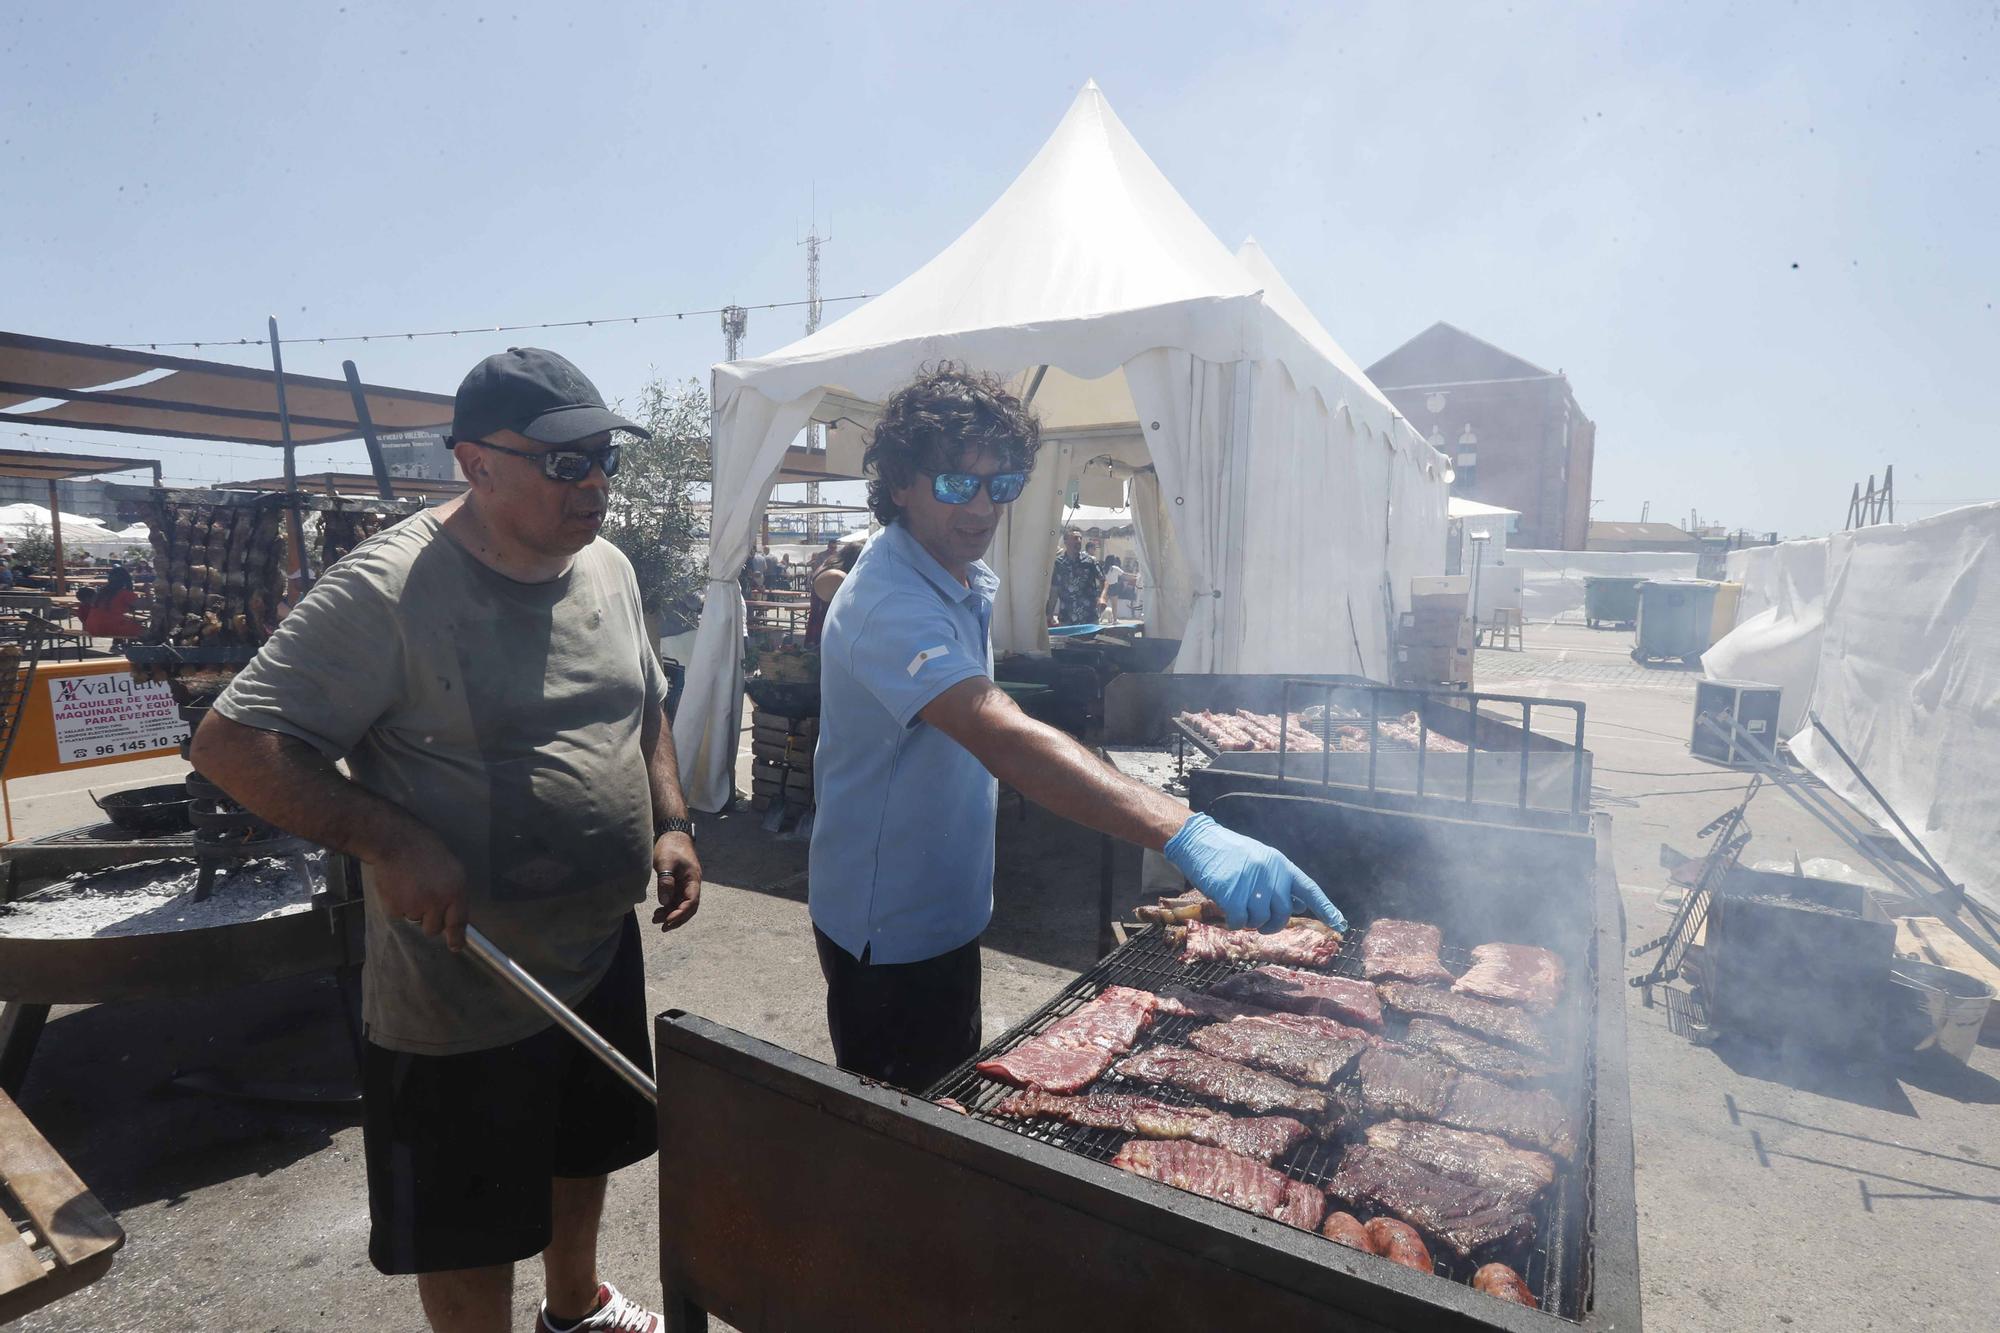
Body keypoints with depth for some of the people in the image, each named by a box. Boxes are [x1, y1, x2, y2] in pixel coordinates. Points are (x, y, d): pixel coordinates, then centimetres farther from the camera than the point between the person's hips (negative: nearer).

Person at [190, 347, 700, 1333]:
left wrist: (670, 823, 1)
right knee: (471, 1231, 13)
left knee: (588, 1148, 28)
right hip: (462, 984, -7)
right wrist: (388, 842, -29)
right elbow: (230, 743, -18)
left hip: (604, 952, 7)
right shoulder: (388, 590, -21)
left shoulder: (608, 567, 0)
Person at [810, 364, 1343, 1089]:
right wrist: (1187, 834, -55)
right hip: (888, 930, -9)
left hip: (946, 913, 9)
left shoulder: (970, 585, 4)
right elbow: (1004, 737, -45)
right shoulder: (888, 604, -29)